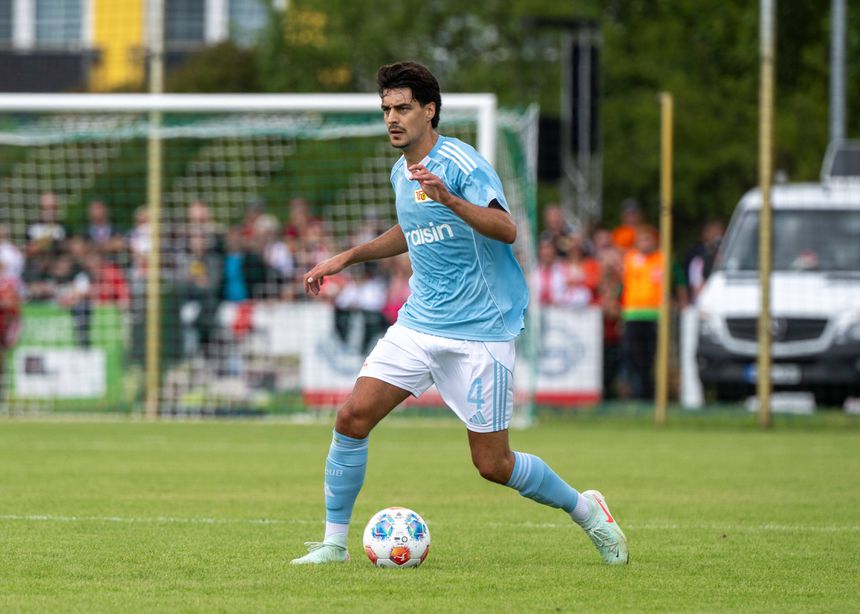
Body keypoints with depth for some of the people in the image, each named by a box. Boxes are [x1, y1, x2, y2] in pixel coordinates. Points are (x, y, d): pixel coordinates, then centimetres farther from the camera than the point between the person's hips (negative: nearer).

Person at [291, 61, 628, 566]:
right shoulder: (402, 172, 11)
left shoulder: (460, 162, -14)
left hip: (480, 331, -7)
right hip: (419, 324, 7)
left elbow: (505, 228, -28)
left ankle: (585, 510, 21)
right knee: (353, 417, -9)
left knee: (493, 464, -4)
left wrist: (448, 198, -42)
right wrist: (347, 258, 23)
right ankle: (334, 542, 2)